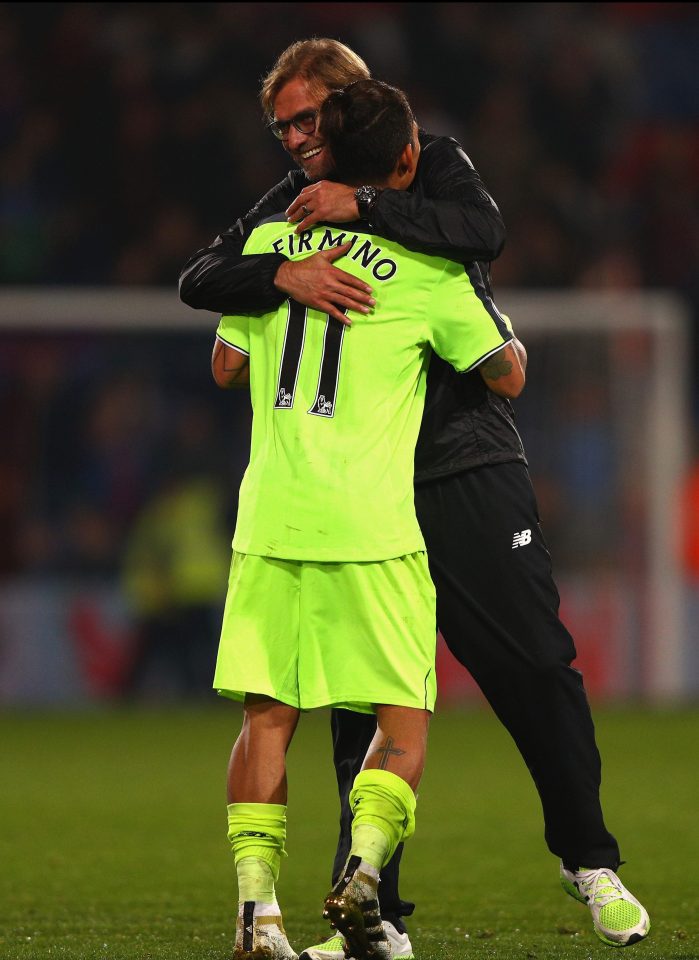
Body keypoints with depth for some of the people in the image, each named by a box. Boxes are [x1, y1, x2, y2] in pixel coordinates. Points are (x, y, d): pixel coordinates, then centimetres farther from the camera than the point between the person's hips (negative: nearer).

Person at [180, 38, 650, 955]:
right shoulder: (291, 207, 10)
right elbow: (199, 280, -4)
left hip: (469, 468, -2)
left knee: (533, 665, -2)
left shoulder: (434, 164, 5)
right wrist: (283, 275, -24)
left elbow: (483, 229, -16)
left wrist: (364, 206, -24)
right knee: (361, 699, -1)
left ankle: (589, 860, 16)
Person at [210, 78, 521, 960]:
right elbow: (508, 375, 7)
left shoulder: (269, 241, 9)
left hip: (269, 517, 3)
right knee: (403, 717, 5)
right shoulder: (426, 269, -2)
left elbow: (225, 367, 19)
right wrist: (502, 330, 27)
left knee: (266, 715, 7)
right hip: (370, 524, -3)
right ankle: (363, 867, -17)